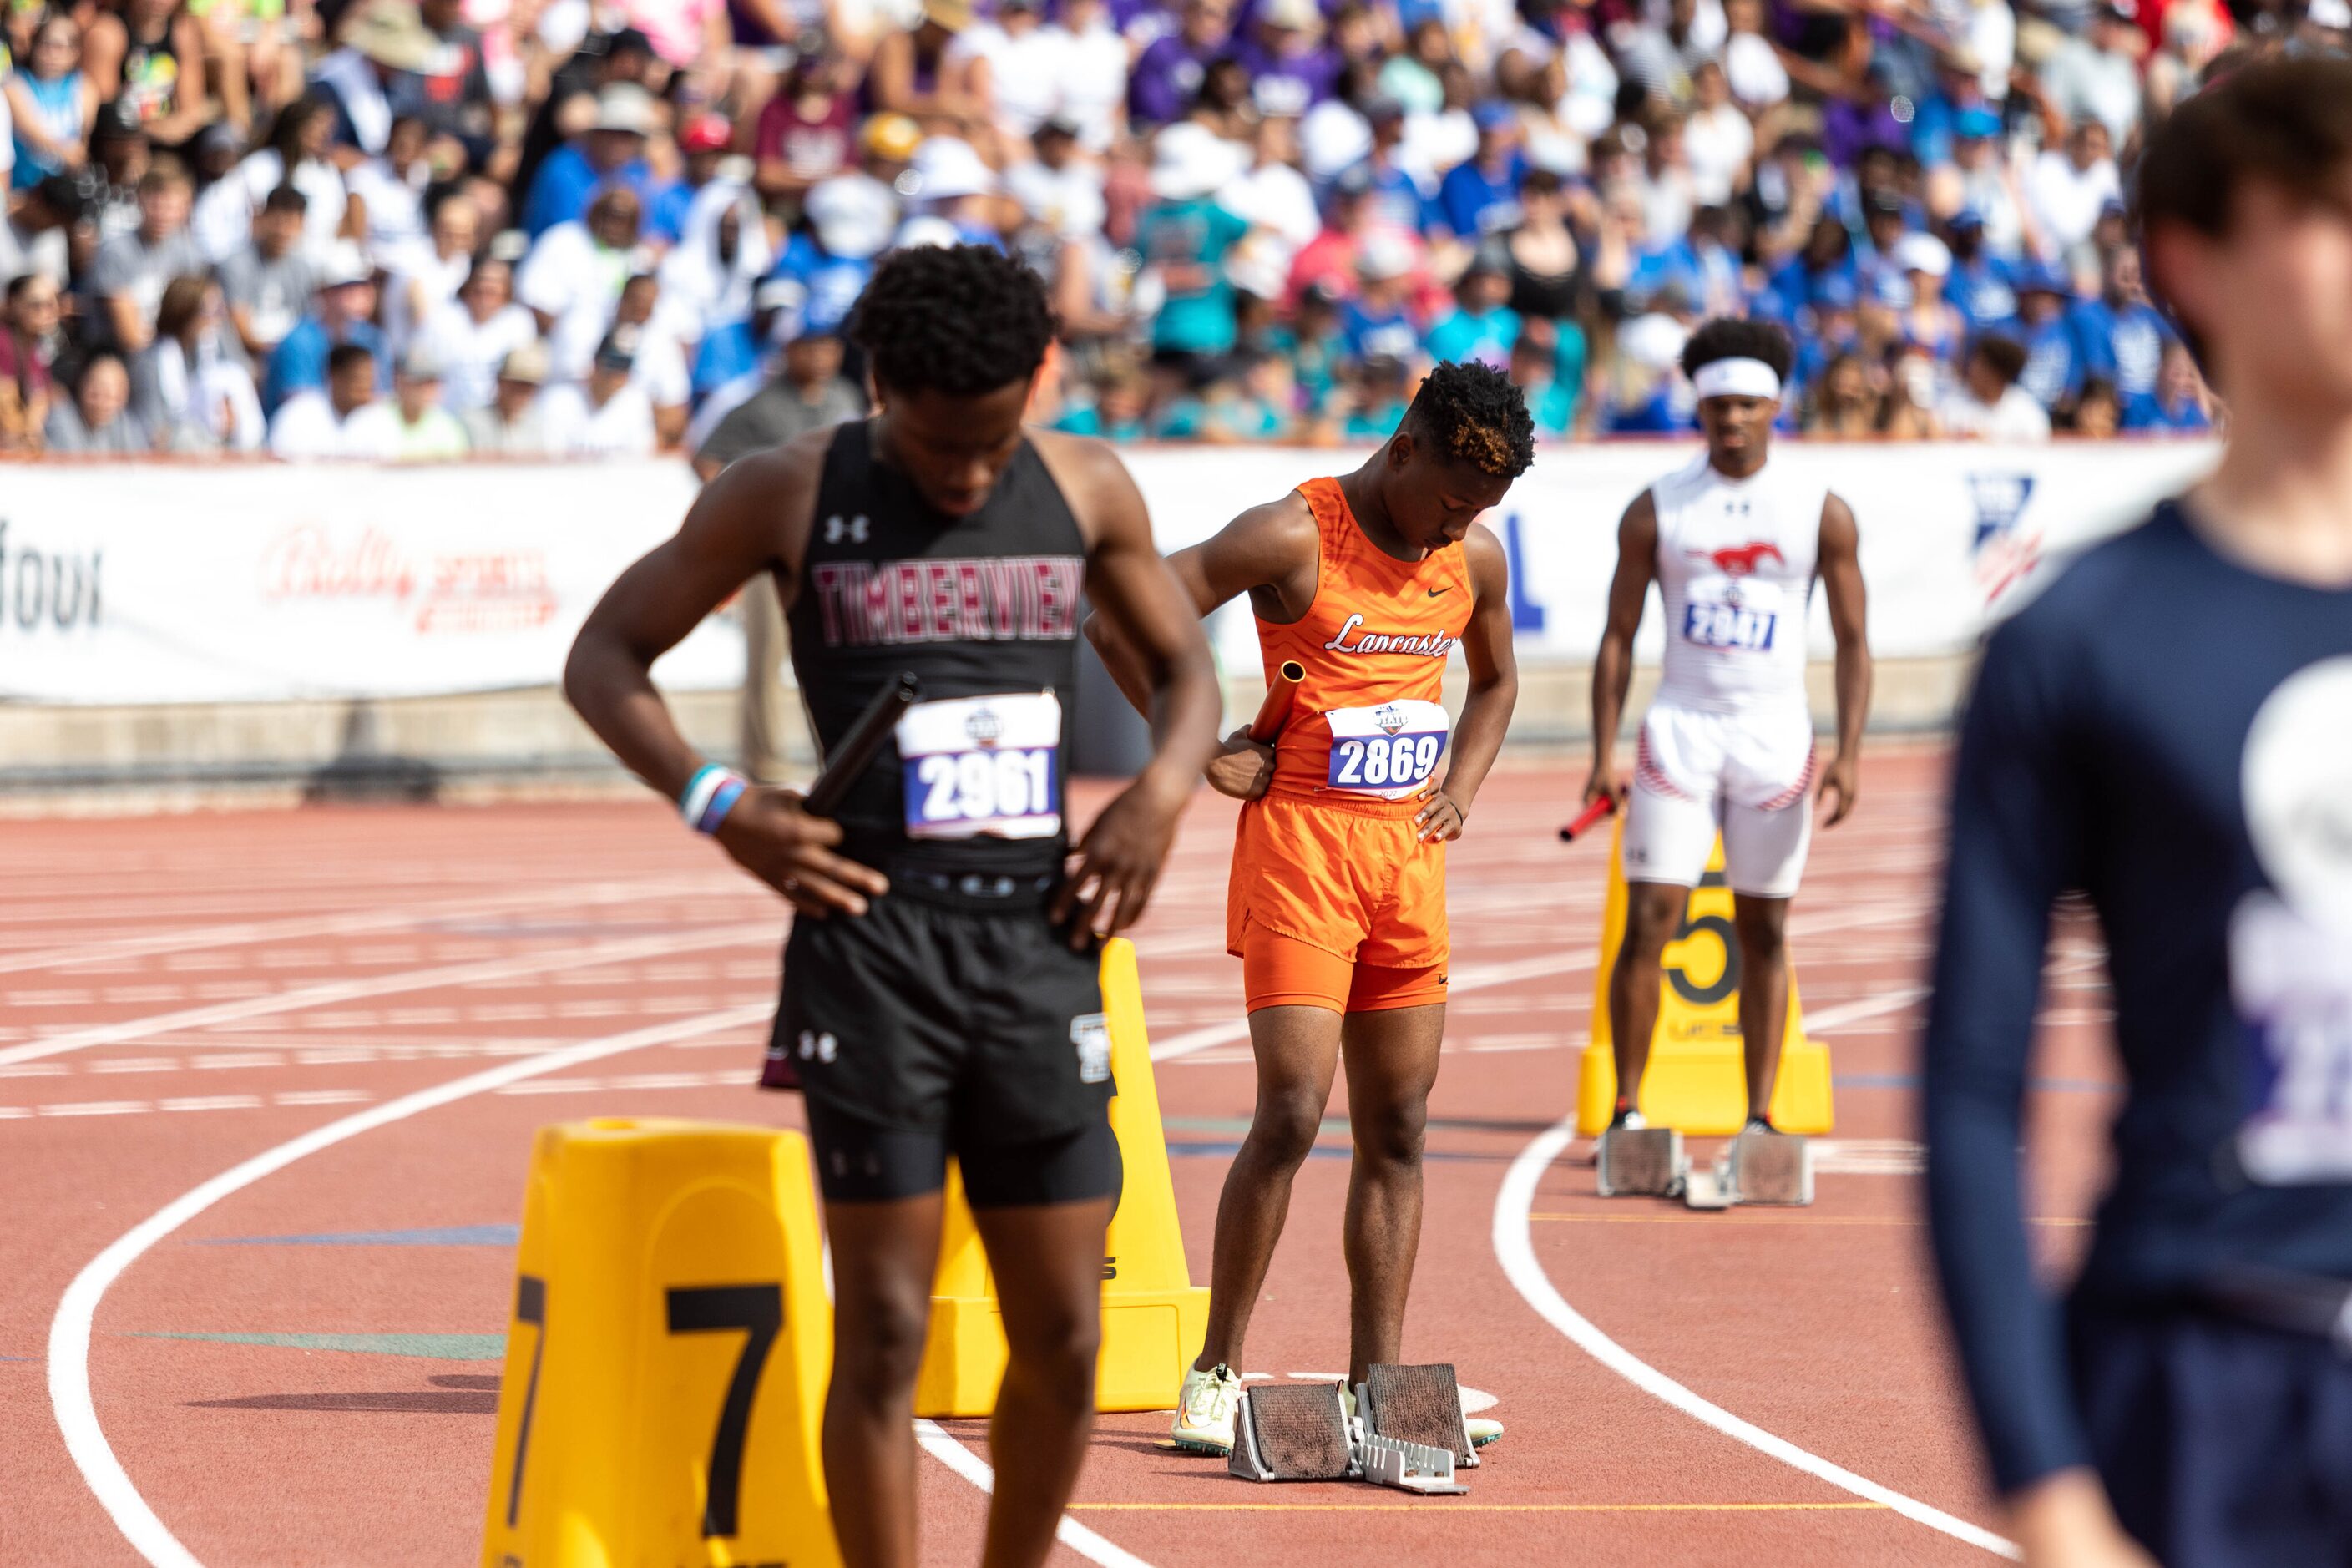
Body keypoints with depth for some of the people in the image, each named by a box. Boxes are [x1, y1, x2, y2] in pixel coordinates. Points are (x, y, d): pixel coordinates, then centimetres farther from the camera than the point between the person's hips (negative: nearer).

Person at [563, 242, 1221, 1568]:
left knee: (1064, 1334, 3)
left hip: (1041, 939, 3)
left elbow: (1184, 665, 21)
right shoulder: (789, 499, -1)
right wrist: (714, 801, -11)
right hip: (872, 947, -3)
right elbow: (606, 657, 5)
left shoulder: (1087, 492, 7)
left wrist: (1166, 789, -1)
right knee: (884, 1330, -5)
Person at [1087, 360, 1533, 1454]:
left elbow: (1496, 682, 28)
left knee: (1397, 1128, 5)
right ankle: (1215, 1373, -3)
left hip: (1407, 855, 6)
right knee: (1293, 1112, -12)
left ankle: (1375, 1385, 8)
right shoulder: (1294, 537, -11)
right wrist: (1205, 753, -12)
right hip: (1300, 843, -6)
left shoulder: (1476, 560, 8)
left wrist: (1461, 788, 10)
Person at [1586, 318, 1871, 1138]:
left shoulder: (1822, 513, 2)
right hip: (1678, 728, 0)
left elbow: (1852, 641, 4)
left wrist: (1849, 755, -7)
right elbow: (1618, 637, 5)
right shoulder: (1655, 511, 3)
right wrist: (1605, 754, -4)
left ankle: (1760, 1118, 8)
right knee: (1649, 923, -7)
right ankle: (1626, 1109, -1)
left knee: (1764, 932, 4)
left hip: (1774, 734, 0)